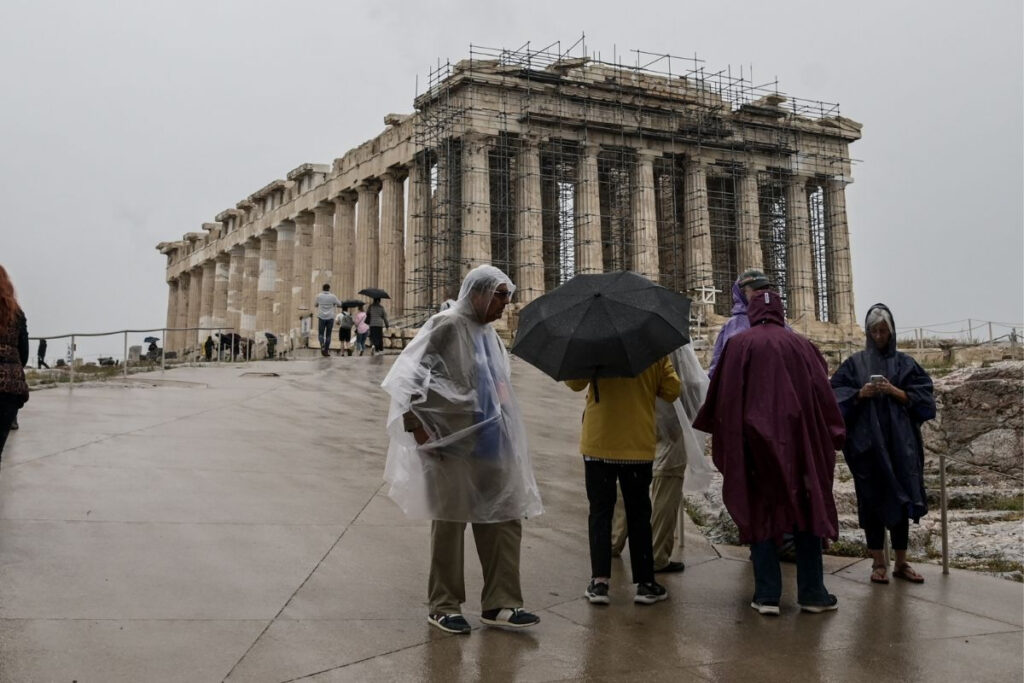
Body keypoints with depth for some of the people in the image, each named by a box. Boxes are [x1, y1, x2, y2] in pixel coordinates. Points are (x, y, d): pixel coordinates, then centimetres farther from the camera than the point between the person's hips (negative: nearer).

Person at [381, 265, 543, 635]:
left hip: (491, 444, 8)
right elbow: (407, 376, -14)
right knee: (450, 521, 3)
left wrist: (506, 436, 16)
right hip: (452, 442, -8)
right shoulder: (447, 325, -9)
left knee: (505, 519, 6)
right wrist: (418, 428, -18)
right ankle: (443, 606, 17)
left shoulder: (489, 334, 15)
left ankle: (500, 603, 15)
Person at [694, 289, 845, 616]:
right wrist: (833, 438, 13)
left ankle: (767, 595, 4)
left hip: (753, 441, -1)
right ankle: (812, 593, 13)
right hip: (798, 438, 1)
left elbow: (722, 396, -3)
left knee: (760, 513, 6)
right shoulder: (801, 345, 3)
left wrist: (720, 431, 13)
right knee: (807, 510, 11)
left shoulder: (738, 345, -2)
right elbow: (823, 395, 4)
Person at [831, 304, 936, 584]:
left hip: (899, 441, 1)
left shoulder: (905, 363, 9)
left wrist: (895, 391, -12)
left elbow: (923, 397, 2)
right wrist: (860, 394, -15)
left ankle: (901, 562, 14)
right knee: (872, 499, 0)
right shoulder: (855, 363, 7)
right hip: (866, 441, -1)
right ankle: (878, 562, 9)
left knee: (900, 497, 3)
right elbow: (837, 395, 2)